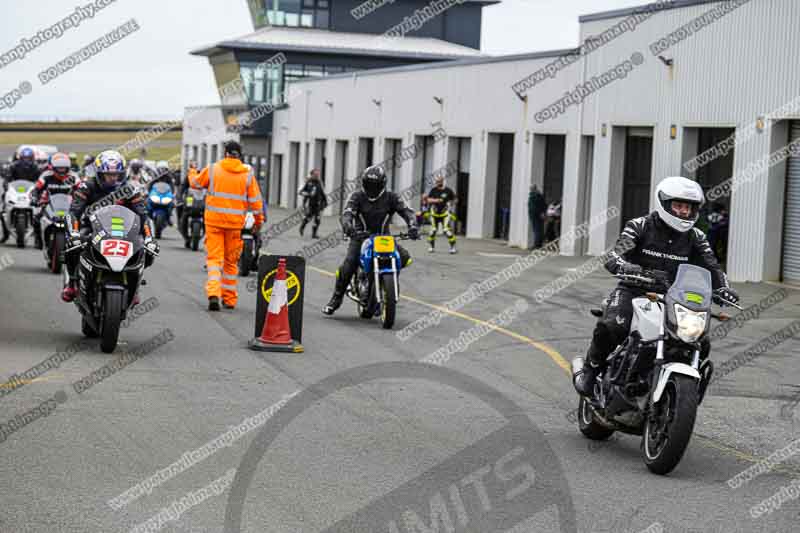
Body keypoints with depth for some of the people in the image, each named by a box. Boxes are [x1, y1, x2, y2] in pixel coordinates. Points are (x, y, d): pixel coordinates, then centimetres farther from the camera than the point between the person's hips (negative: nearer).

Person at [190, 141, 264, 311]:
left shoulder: (212, 169, -2)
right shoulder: (247, 174, -1)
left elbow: (196, 183, 14)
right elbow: (255, 201, 1)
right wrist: (258, 221, 14)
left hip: (214, 220, -1)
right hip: (235, 223, 1)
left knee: (214, 257, 0)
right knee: (231, 261, 13)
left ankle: (213, 293, -21)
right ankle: (229, 298, 19)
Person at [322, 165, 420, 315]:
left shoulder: (391, 197, -1)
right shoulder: (357, 196, -4)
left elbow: (406, 211, -14)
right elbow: (348, 212, -20)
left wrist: (412, 225, -36)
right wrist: (347, 224, -45)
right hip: (360, 237, -2)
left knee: (405, 257, -18)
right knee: (348, 266, -23)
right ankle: (336, 299, -5)